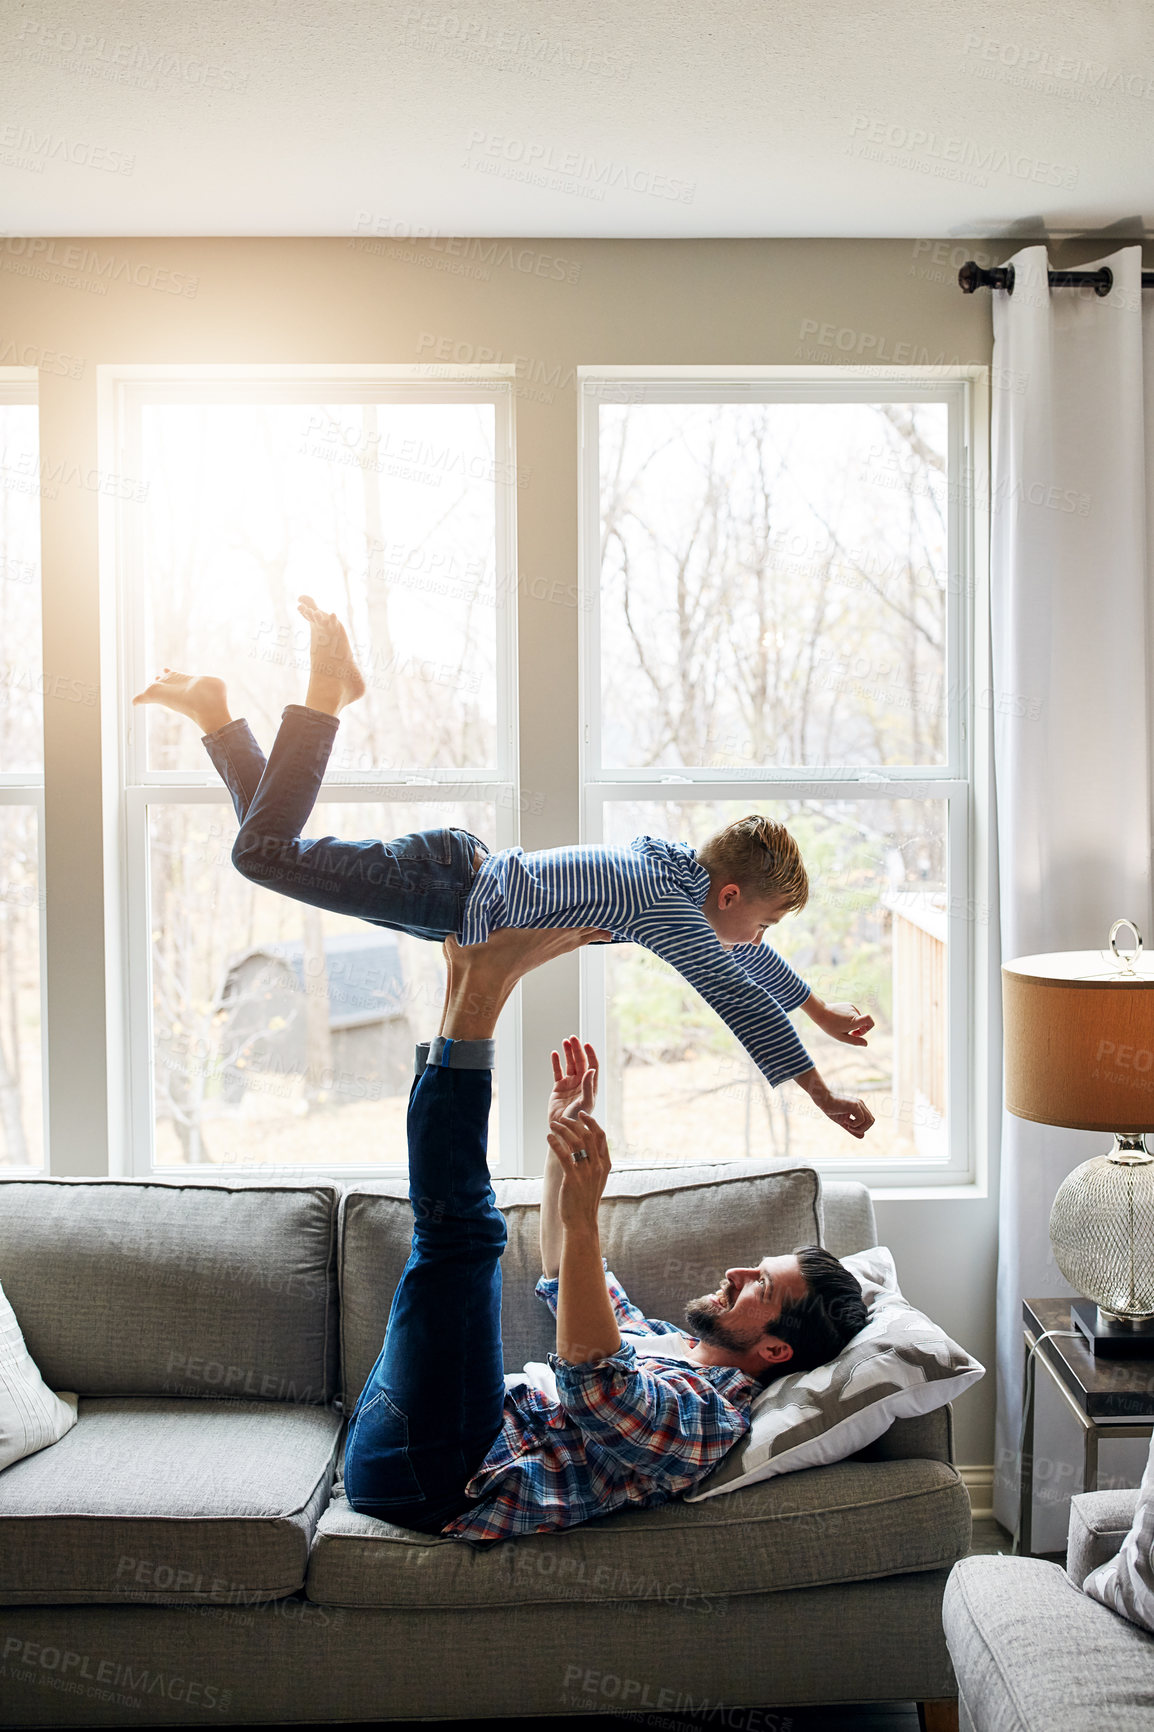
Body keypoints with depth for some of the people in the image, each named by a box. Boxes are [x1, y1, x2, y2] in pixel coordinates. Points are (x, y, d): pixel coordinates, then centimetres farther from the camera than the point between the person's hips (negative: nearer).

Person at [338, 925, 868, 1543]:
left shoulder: (708, 1416, -13)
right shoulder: (668, 1340, 17)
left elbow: (594, 1385, -35)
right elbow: (564, 1277, 31)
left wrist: (583, 1219, -40)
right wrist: (565, 1133, 21)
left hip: (425, 1482, -9)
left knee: (462, 1229, -25)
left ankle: (478, 989, -15)